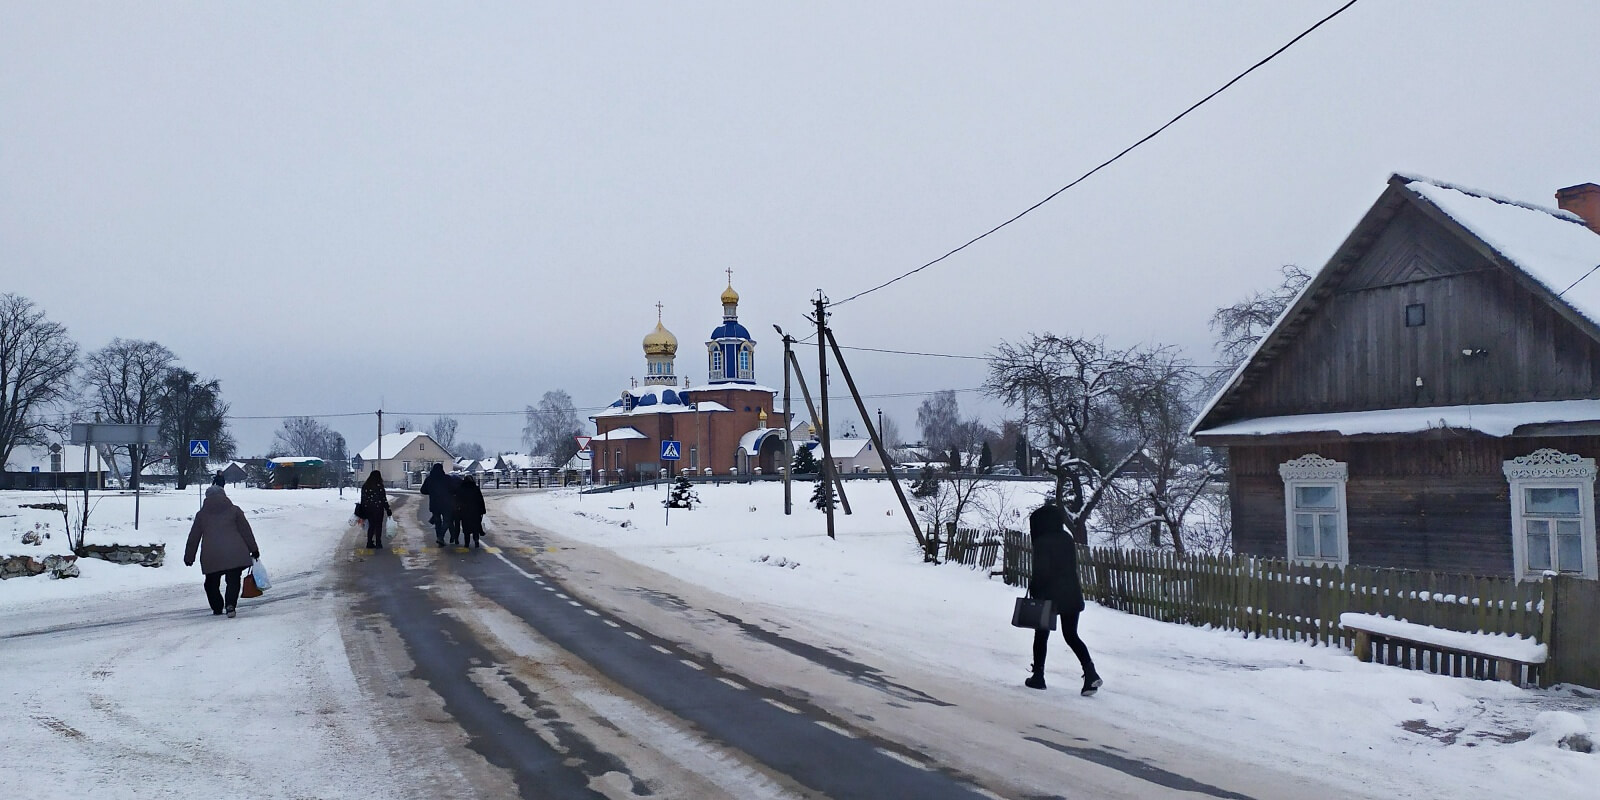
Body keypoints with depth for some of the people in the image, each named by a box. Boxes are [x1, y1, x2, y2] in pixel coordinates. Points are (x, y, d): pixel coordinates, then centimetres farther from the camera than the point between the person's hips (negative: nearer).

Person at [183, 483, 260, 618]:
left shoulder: (201, 514, 12)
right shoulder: (234, 510, 7)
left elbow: (193, 537, 15)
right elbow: (246, 531, 6)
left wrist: (189, 556, 24)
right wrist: (253, 549, 12)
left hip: (211, 557, 1)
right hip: (235, 554, -1)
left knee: (211, 583, 17)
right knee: (233, 581, 2)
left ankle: (217, 608, 15)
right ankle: (230, 604, -18)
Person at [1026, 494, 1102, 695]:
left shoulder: (1041, 543, -13)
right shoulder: (1068, 539, 8)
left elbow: (1040, 572, -17)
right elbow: (1073, 566, 14)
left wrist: (1033, 590, -4)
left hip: (1048, 596, -6)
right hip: (1071, 594, 6)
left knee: (1041, 636, 10)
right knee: (1071, 635, 11)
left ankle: (1038, 676, 17)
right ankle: (1090, 672, -7)